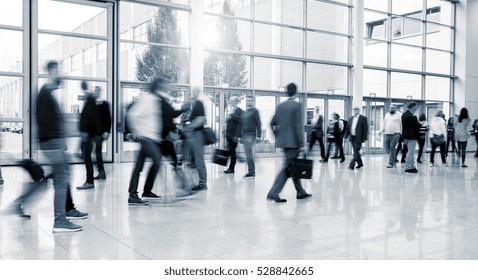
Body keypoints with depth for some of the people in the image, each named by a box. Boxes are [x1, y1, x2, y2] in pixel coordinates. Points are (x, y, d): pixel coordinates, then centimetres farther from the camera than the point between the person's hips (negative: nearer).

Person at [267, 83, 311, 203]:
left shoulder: (280, 105, 9)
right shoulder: (296, 105, -10)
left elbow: (273, 123, 9)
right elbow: (298, 126, -15)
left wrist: (278, 136, 19)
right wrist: (301, 143, -12)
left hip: (283, 141, 7)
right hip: (293, 142, -7)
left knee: (293, 166, 15)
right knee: (287, 167, -4)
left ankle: (300, 192, 24)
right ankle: (273, 193, -7)